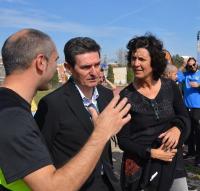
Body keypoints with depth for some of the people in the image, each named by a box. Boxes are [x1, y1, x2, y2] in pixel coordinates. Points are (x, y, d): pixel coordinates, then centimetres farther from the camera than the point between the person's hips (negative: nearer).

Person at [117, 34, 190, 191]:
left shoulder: (171, 87, -3)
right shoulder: (125, 96, -11)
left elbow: (185, 118, 7)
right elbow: (123, 140, -9)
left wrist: (177, 128, -14)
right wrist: (151, 153, -19)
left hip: (173, 164, 3)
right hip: (140, 167, -2)